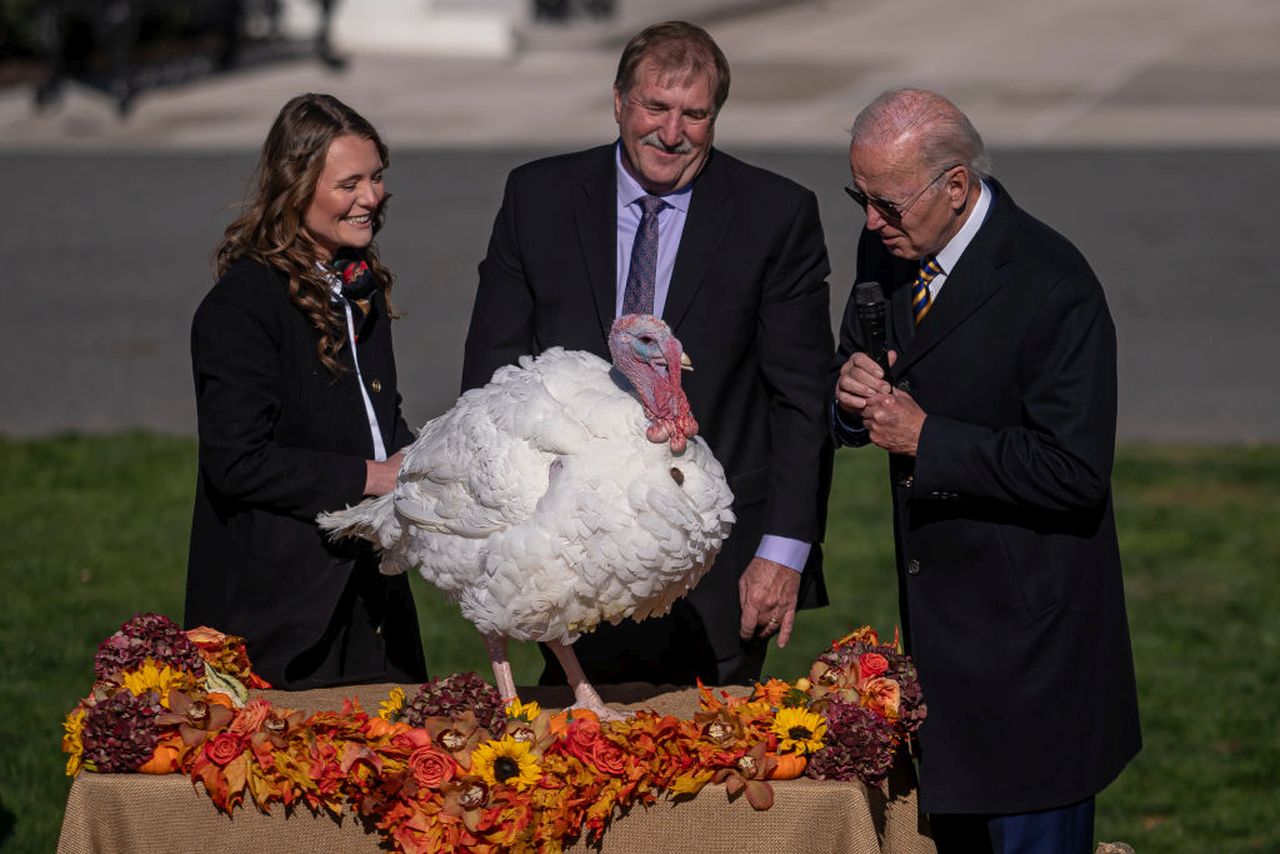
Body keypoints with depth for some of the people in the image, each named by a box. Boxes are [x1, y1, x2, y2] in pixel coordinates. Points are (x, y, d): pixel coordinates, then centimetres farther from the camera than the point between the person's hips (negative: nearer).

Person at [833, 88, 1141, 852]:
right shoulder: (888, 252, 2)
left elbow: (1076, 472, -24)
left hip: (1027, 629, -7)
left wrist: (925, 438, -22)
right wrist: (855, 394, -10)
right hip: (936, 617, 8)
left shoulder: (1054, 287, -21)